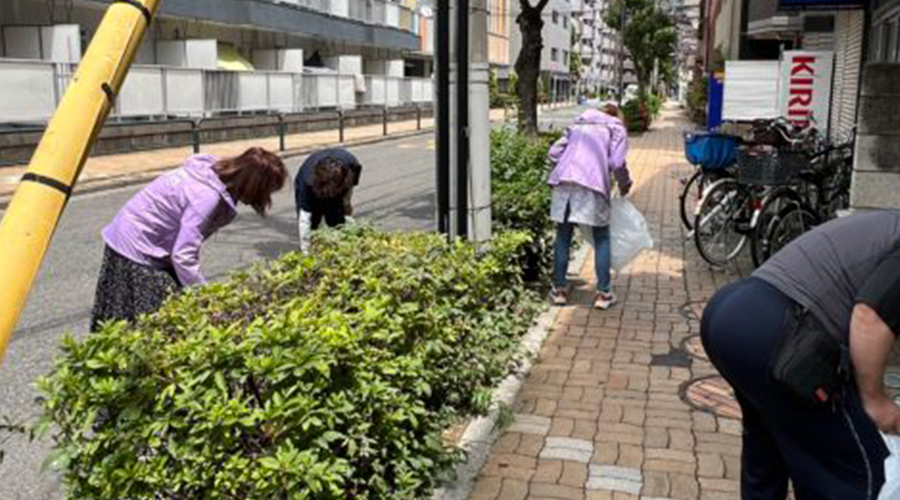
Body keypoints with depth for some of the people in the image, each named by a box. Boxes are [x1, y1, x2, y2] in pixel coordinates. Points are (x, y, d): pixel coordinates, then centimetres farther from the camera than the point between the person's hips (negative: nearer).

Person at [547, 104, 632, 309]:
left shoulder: (579, 124, 27)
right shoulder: (617, 129, 16)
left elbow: (554, 152, 16)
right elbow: (617, 163, 0)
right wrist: (625, 184, 16)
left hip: (563, 179, 3)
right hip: (593, 183, -3)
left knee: (563, 236, 13)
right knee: (602, 238, 10)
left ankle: (559, 289, 18)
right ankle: (603, 293, 11)